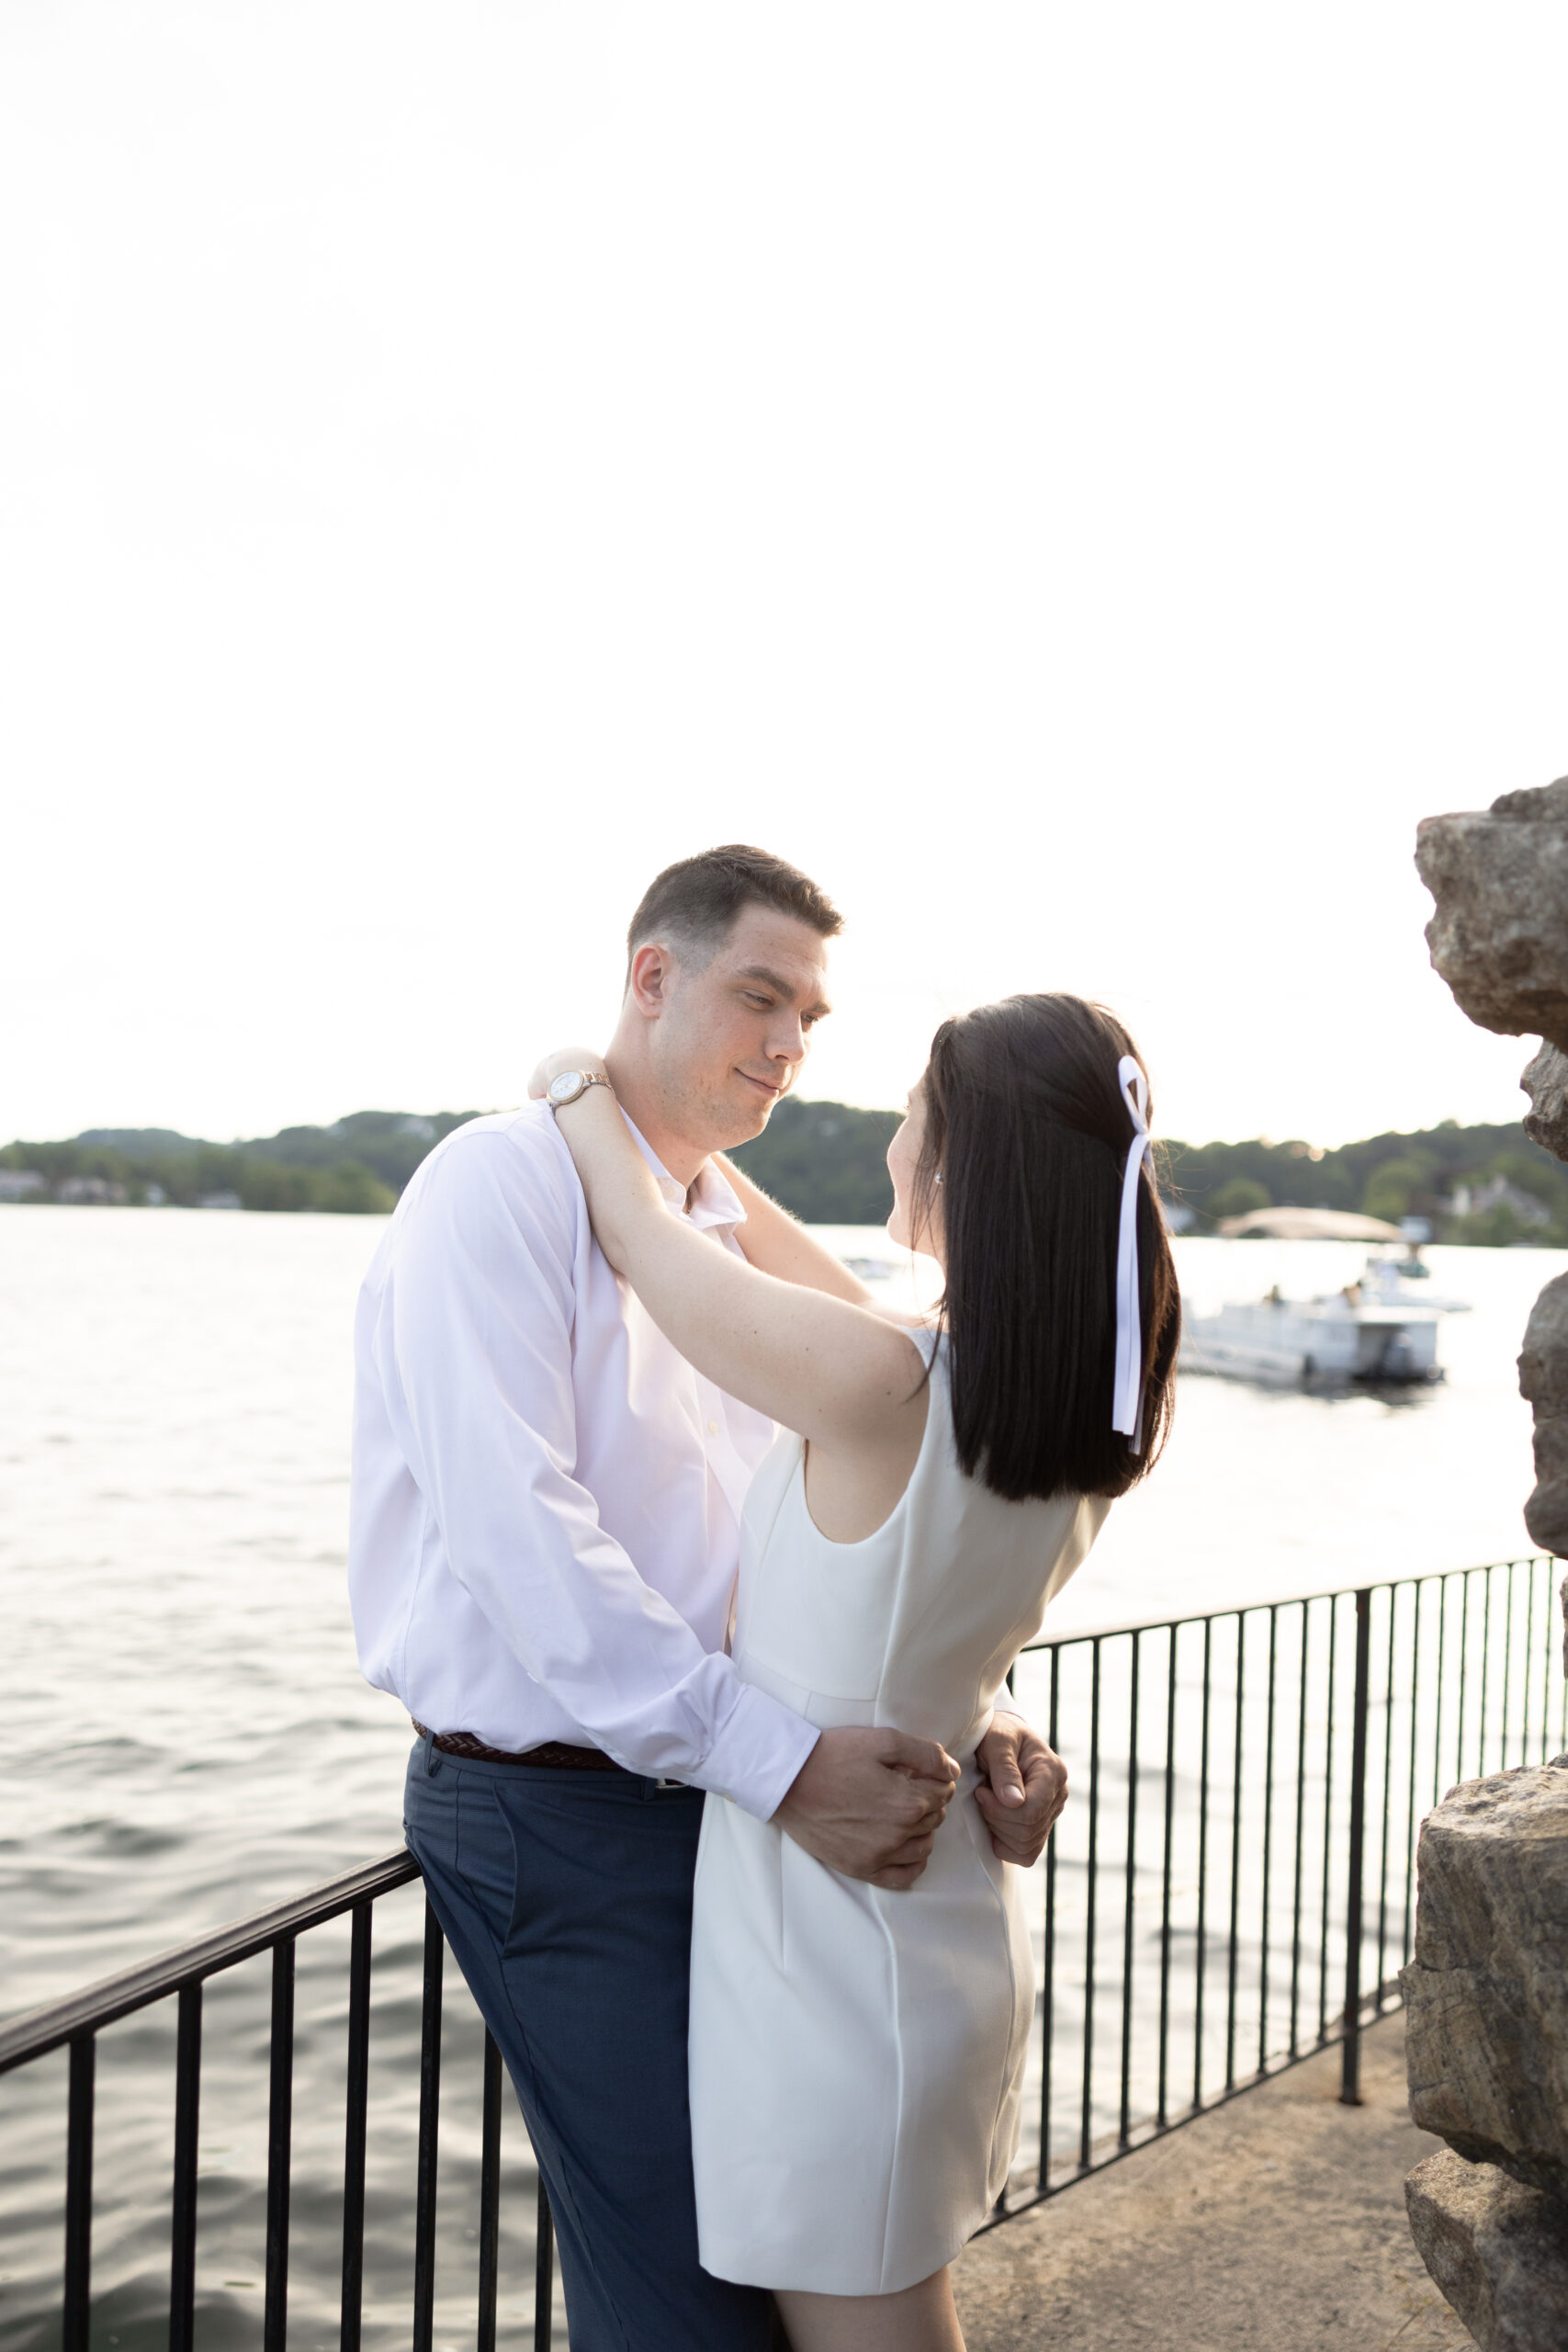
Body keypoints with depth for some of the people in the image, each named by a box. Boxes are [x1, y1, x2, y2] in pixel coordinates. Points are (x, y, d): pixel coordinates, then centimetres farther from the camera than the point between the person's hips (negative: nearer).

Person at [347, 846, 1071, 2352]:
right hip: (559, 1814, -8)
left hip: (720, 1793, 8)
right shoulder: (504, 1183, -11)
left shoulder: (739, 1235, 14)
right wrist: (779, 1759, -27)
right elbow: (518, 1529, -23)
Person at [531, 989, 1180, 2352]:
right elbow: (846, 1304, 11)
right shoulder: (1091, 1416, -5)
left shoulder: (875, 1389, -28)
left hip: (831, 1962, -7)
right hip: (961, 1935, 7)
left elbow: (643, 1245, -13)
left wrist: (583, 1090, 7)